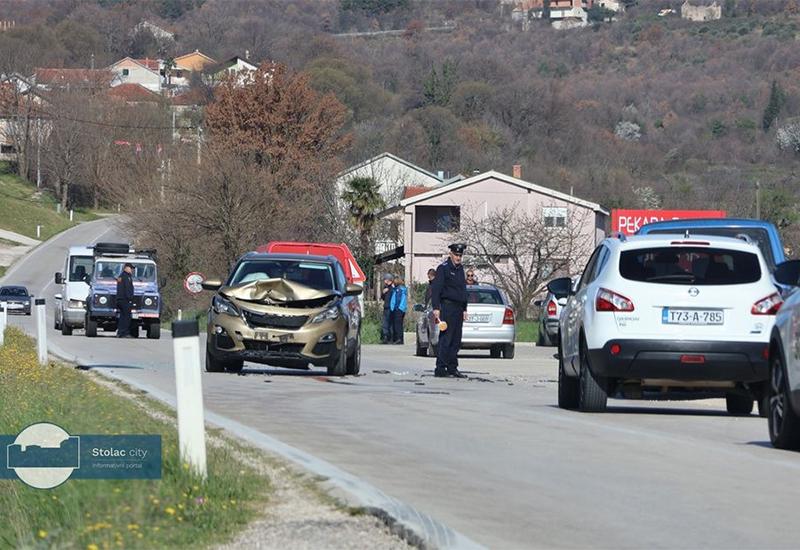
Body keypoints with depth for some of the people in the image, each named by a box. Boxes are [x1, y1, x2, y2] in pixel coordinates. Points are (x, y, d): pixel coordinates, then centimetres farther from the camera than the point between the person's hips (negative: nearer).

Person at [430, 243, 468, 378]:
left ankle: (452, 368, 13)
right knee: (445, 339, -10)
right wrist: (436, 308, -19)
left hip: (458, 309, 8)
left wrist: (464, 309, 22)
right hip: (448, 306, -8)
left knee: (456, 341, 8)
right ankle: (440, 369, -10)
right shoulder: (443, 268, -7)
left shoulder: (460, 269, 18)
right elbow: (435, 289, -12)